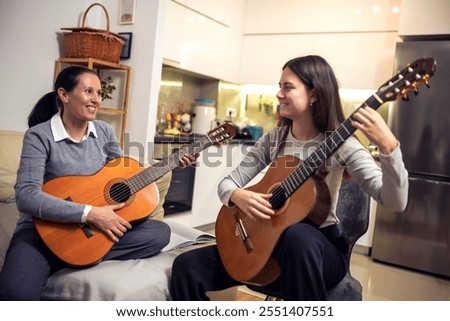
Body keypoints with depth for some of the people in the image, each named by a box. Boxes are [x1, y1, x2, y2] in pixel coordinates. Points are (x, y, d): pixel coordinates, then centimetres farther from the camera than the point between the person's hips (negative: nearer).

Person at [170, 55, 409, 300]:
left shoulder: (339, 144, -11)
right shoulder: (274, 138, 2)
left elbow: (395, 202, -20)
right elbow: (228, 182, 2)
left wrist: (388, 145, -37)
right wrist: (237, 196, -22)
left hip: (318, 245, -3)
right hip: (269, 239, 4)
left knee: (298, 236, -40)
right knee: (186, 266, -13)